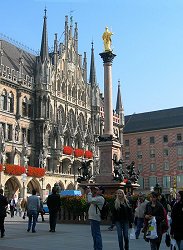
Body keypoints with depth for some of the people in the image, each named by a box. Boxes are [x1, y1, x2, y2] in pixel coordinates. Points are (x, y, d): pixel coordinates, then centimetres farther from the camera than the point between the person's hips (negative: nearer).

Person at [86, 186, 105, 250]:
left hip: (95, 218, -11)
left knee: (96, 235, -10)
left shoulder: (100, 198, -13)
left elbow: (90, 200, -23)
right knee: (95, 234, 15)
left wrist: (89, 193, -10)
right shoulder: (96, 198, 19)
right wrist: (87, 193, 15)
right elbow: (88, 201, 27)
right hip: (92, 218, 11)